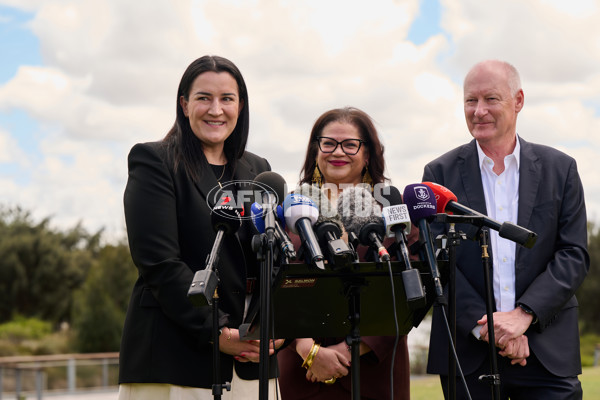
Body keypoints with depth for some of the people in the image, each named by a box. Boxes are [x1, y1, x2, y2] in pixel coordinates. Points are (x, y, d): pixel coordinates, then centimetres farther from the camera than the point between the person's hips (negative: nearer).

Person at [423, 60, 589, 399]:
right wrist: (484, 324, -13)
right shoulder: (441, 173, 4)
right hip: (468, 352, 0)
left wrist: (523, 315, -12)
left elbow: (575, 255, 1)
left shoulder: (560, 169, 6)